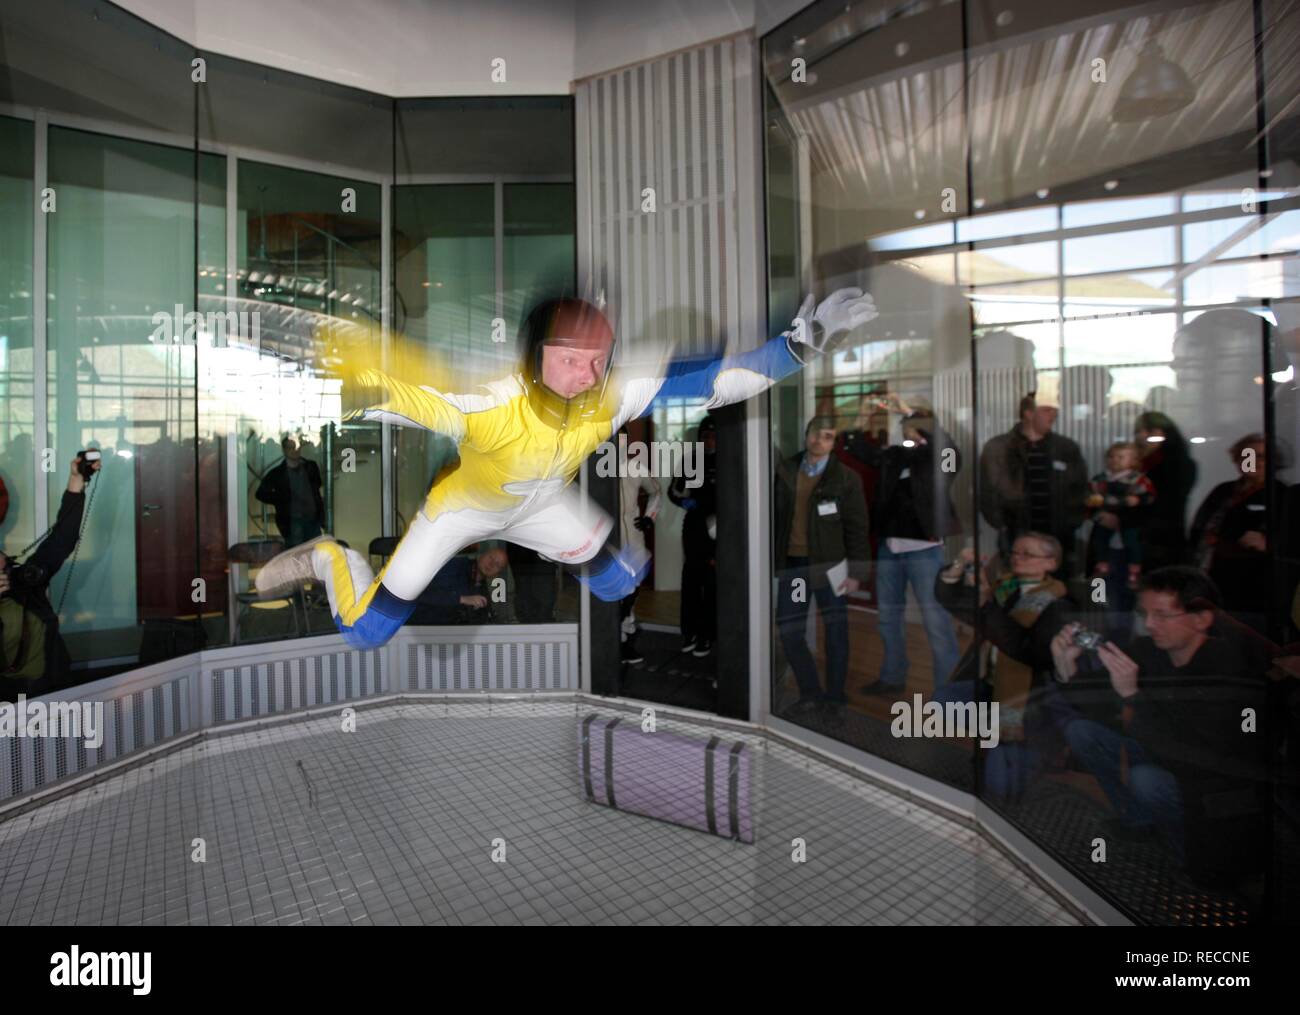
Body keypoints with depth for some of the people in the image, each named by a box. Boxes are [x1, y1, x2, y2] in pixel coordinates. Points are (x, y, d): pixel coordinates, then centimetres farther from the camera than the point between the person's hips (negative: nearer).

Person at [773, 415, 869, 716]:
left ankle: (835, 695, 22)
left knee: (835, 630, 5)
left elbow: (857, 528, -2)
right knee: (789, 631, 5)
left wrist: (855, 571, -8)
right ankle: (810, 693, 22)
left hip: (828, 566, -3)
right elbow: (774, 519, 10)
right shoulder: (784, 472, 7)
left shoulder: (846, 478, -1)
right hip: (791, 565, 3)